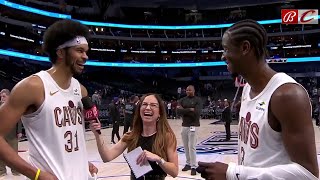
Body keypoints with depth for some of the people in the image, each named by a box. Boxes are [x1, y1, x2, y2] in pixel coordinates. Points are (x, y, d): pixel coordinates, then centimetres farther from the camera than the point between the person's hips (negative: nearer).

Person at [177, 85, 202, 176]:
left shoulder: (198, 100, -3)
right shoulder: (182, 100, 9)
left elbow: (196, 113, -17)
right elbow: (178, 110, -7)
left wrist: (184, 110, -12)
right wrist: (190, 110, -14)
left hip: (193, 125, -5)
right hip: (184, 125, 5)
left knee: (192, 147, -6)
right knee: (186, 146, 10)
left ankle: (193, 167, 0)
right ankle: (188, 163, 23)